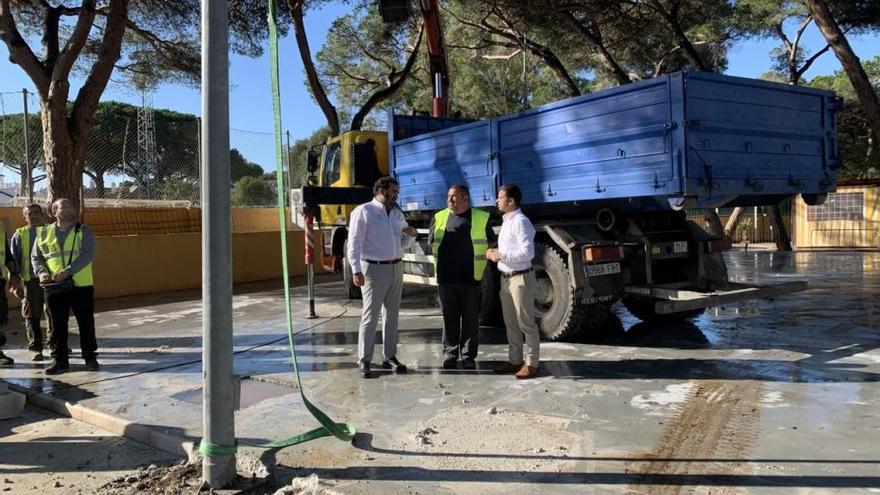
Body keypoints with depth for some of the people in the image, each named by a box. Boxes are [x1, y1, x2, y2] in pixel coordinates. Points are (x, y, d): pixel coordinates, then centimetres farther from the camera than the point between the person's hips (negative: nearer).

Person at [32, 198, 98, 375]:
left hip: (81, 285, -2)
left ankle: (90, 358, 15)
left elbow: (87, 255, -12)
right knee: (57, 325, 6)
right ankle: (59, 360, 15)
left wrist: (67, 272, -24)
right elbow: (36, 257, 12)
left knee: (86, 323, 4)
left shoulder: (84, 231, 0)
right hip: (54, 287, 2)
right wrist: (42, 272, -9)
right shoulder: (44, 233, 9)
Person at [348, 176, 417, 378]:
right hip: (374, 269, -6)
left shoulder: (398, 213, 14)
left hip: (396, 268, 7)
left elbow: (404, 243, 21)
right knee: (370, 316, -4)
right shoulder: (364, 211, -6)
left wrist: (410, 235, -1)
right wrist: (356, 270, -20)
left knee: (392, 315, 11)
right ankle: (364, 360, 4)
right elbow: (354, 243, -12)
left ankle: (390, 357, 20)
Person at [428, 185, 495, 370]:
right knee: (450, 318, 9)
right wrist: (442, 264, 5)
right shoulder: (439, 217, 9)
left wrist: (480, 266, 3)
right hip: (446, 278, 2)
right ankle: (450, 353, 19)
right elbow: (431, 243, 12)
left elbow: (491, 244, 8)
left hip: (471, 279, -2)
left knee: (471, 320, 5)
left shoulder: (481, 218, 2)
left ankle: (468, 356, 15)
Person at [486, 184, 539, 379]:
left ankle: (531, 363, 6)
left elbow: (527, 252, -24)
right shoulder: (506, 221, 14)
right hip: (506, 278, 10)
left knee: (526, 323, -1)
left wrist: (501, 255, -17)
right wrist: (495, 252, 5)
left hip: (520, 279, -10)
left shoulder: (521, 222, -16)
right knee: (510, 323, 15)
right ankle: (514, 360, 24)